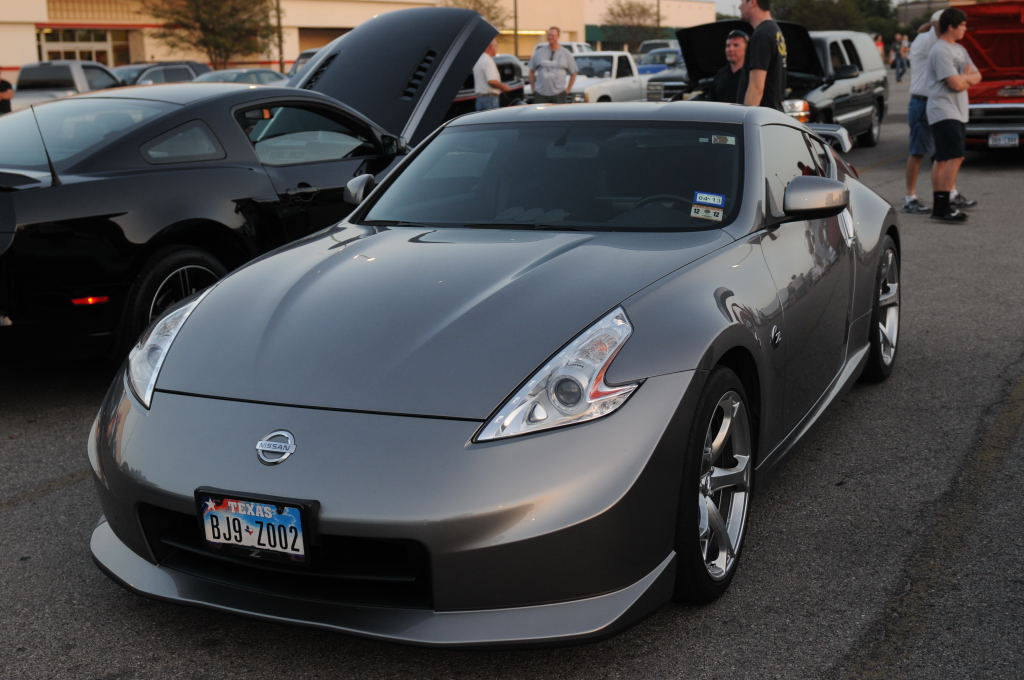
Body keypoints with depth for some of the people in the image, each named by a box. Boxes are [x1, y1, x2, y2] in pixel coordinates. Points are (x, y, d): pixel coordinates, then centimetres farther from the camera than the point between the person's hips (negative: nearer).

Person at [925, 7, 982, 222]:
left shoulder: (959, 50, 18)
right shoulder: (940, 51, -12)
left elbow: (977, 77, 17)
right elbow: (956, 84, -17)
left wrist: (964, 77, -4)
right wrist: (968, 77, 4)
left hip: (958, 113, 10)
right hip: (944, 112, -10)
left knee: (943, 160, 9)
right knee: (954, 158, -17)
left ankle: (939, 206, 12)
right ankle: (942, 207, -19)